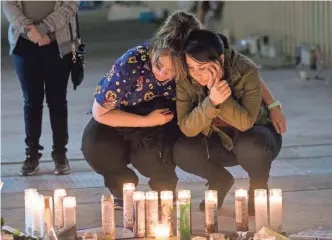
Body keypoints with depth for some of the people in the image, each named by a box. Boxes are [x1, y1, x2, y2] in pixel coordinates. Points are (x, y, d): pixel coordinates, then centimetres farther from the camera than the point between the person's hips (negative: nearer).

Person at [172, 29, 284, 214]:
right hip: (218, 141, 3)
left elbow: (245, 122, -33)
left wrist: (219, 94, -43)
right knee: (182, 151, -24)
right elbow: (187, 128, -26)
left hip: (254, 136, -3)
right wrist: (212, 101, -42)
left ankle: (258, 188, -3)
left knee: (249, 145, -37)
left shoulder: (247, 72, -28)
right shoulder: (186, 79, -19)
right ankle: (220, 181, 8)